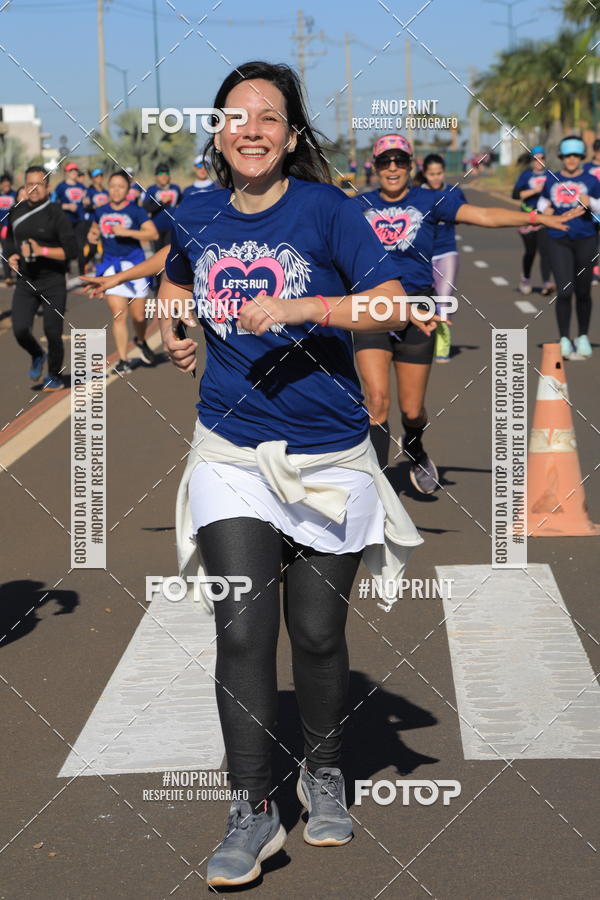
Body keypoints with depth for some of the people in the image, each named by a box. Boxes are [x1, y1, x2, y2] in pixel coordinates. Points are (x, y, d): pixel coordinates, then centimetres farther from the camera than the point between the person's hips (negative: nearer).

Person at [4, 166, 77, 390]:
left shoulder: (56, 215, -10)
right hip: (25, 281, 4)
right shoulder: (16, 212, 5)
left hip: (53, 282, -4)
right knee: (20, 330, -10)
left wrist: (41, 251, -23)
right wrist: (11, 256, 3)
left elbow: (71, 251, -14)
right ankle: (37, 356, 23)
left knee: (52, 332, 0)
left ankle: (55, 376, 22)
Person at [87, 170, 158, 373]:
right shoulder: (101, 212, 7)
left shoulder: (135, 211, -5)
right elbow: (94, 229, 27)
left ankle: (141, 341, 38)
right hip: (111, 265, 2)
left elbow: (153, 234, -13)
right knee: (118, 314, -8)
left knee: (138, 316, 4)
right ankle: (122, 360, -3)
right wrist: (93, 235, 3)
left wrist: (127, 232, -22)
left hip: (134, 264, -2)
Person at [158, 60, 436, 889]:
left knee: (317, 633, 8)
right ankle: (253, 810, 3)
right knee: (242, 631, -7)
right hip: (232, 450, 2)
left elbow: (395, 304, -17)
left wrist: (297, 308, -26)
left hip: (328, 456, -2)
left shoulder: (326, 210, -8)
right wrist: (173, 329, 6)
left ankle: (325, 773, 32)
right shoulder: (196, 217, 4)